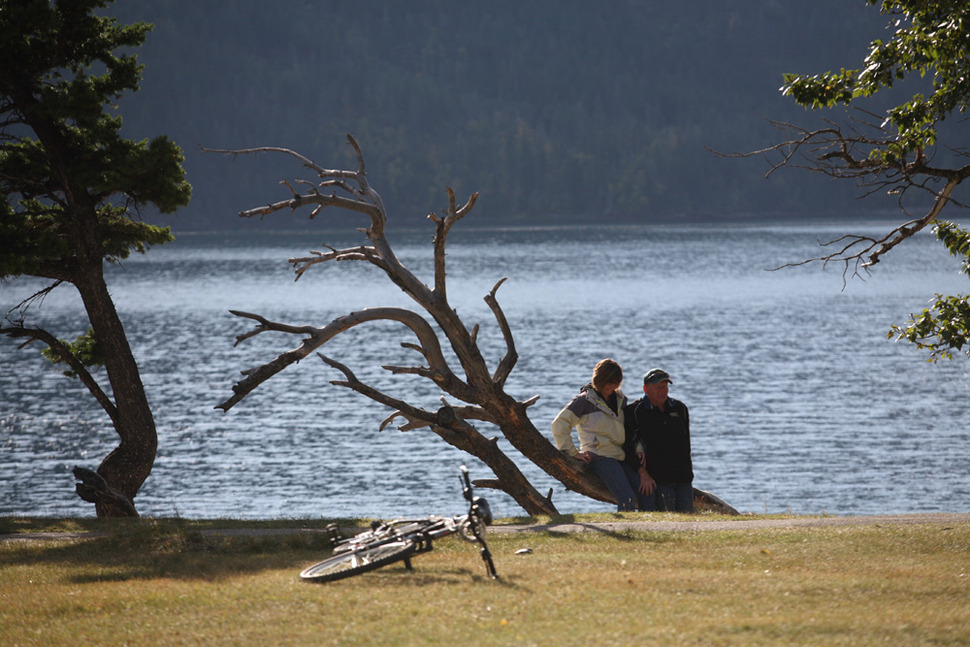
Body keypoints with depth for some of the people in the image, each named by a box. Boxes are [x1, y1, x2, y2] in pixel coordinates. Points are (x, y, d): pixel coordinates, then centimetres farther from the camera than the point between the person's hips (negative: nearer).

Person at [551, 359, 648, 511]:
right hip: (600, 457, -7)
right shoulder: (585, 400, -2)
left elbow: (629, 429, 29)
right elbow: (559, 424, -6)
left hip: (620, 458, 7)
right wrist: (572, 452, -10)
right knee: (627, 499, -24)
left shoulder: (619, 399, 18)